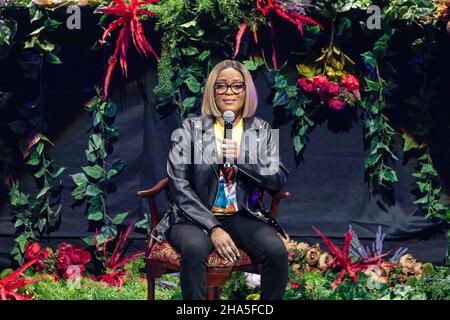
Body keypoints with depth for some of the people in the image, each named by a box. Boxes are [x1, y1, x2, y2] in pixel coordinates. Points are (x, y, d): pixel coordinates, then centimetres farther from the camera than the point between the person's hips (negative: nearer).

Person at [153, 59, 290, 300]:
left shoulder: (261, 130, 8)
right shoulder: (191, 127, 1)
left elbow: (278, 181, 0)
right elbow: (179, 186, -6)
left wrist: (241, 157, -16)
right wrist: (213, 228, -17)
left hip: (243, 217, 2)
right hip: (196, 217, -2)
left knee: (276, 250, -27)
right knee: (195, 249, -35)